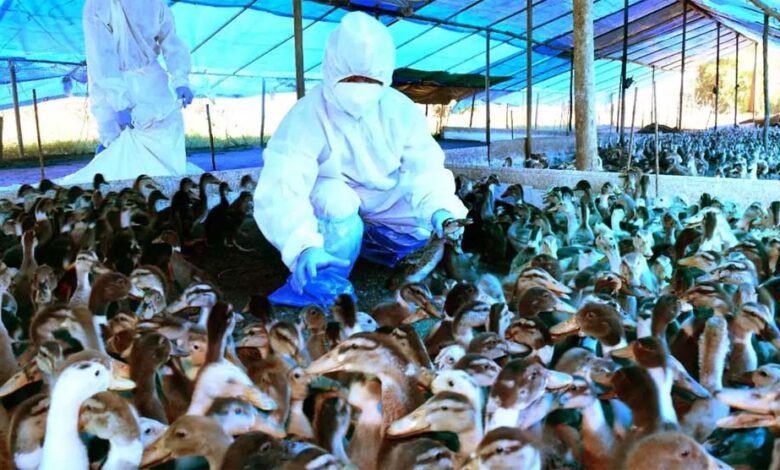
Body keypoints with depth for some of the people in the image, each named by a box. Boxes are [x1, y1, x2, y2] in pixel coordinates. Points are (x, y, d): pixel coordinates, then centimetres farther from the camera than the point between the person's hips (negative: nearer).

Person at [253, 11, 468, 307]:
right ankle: (320, 288, -17)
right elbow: (281, 189, -35)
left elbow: (425, 169, -17)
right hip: (329, 216, -4)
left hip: (387, 213, 5)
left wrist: (440, 210, -40)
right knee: (335, 200, -36)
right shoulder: (307, 117, -25)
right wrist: (305, 246, -53)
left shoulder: (402, 110, -11)